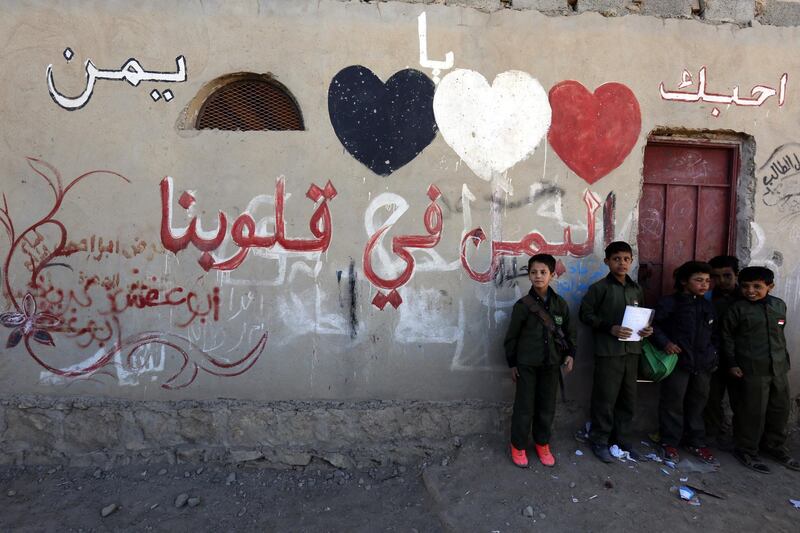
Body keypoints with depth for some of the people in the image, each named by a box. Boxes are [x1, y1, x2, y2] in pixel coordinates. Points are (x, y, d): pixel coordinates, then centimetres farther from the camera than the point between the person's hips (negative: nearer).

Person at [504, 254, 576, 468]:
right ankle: (518, 446, 21)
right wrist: (512, 363, 0)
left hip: (551, 364, 3)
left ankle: (542, 444, 31)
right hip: (527, 364, -3)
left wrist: (570, 354, -2)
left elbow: (569, 332, 11)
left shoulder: (560, 304, 2)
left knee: (547, 406, 12)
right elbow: (512, 336, -2)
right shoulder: (523, 304, -7)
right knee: (524, 406, 4)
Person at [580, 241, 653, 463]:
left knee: (628, 398, 13)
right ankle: (599, 442, 15)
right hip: (608, 351, -5)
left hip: (632, 350, 5)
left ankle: (623, 440, 27)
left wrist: (646, 329, 2)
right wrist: (610, 328, -17)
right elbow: (586, 314, -7)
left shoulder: (636, 289, 12)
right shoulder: (600, 288, -5)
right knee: (605, 398, 1)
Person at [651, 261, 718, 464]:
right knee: (673, 403, 2)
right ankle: (669, 442, 15)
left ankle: (696, 442, 29)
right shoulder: (669, 303, -6)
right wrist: (664, 342, -18)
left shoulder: (707, 306, 14)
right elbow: (653, 325, -6)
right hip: (678, 361, -6)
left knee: (697, 403, 14)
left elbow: (713, 335, 22)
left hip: (703, 364, 6)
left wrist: (714, 355, 15)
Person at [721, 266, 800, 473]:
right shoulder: (737, 308, -9)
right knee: (752, 412, 0)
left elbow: (780, 333, 16)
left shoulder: (779, 305, 6)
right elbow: (727, 336, -5)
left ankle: (774, 446, 36)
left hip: (779, 368, 6)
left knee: (780, 410, 16)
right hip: (752, 369, -5)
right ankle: (746, 450, 16)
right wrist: (732, 363, -8)